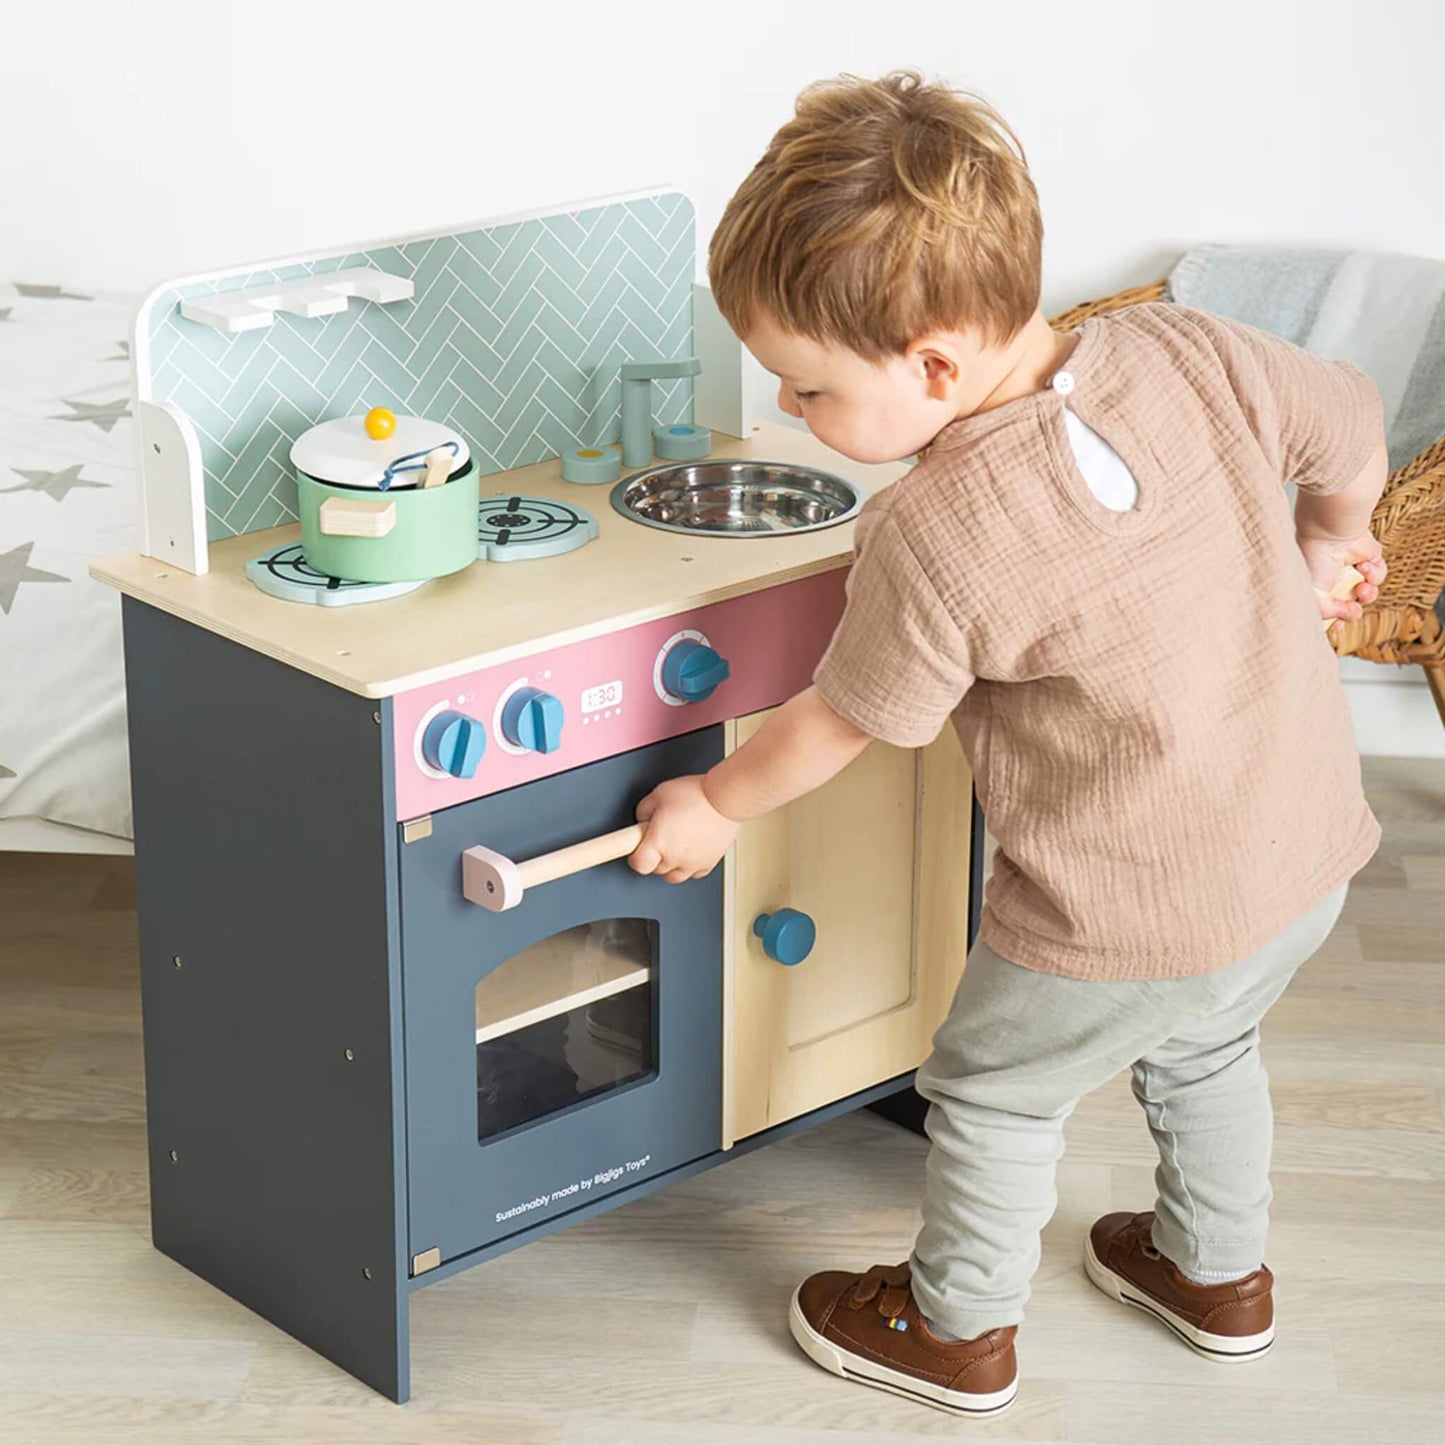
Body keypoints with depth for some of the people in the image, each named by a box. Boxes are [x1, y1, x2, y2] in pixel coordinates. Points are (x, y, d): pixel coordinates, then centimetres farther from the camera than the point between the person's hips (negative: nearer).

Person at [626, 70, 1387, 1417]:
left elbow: (838, 722, -12)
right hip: (1308, 852, 7)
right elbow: (1353, 429, 3)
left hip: (1132, 918, -6)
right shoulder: (1191, 353, -13)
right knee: (1202, 1052, 34)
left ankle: (958, 1331, 41)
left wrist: (715, 804, 7)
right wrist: (1321, 554, 24)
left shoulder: (935, 538, -27)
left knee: (993, 1093, 21)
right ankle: (1220, 1276, 54)